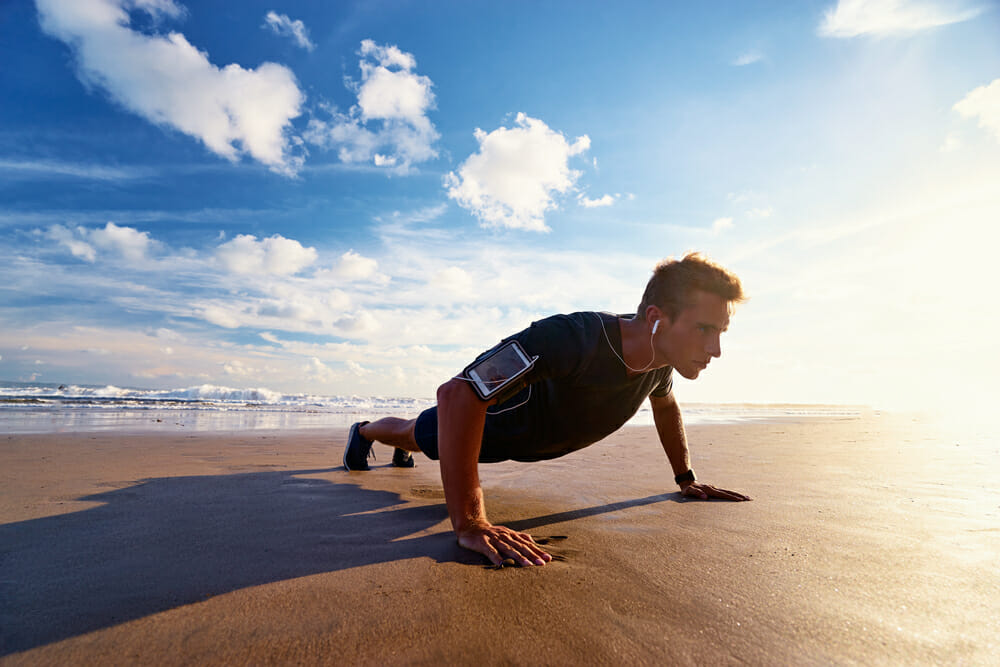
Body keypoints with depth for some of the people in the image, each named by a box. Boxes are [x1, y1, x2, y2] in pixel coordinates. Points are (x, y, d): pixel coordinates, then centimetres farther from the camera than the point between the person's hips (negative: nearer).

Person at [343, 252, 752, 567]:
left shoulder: (661, 358, -23)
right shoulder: (574, 338, -49)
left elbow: (665, 404, 3)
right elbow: (456, 393, -55)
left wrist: (686, 479, 5)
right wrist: (468, 524, -55)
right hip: (496, 416, -7)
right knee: (417, 434, 24)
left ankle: (401, 451, 71)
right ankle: (363, 432, 59)